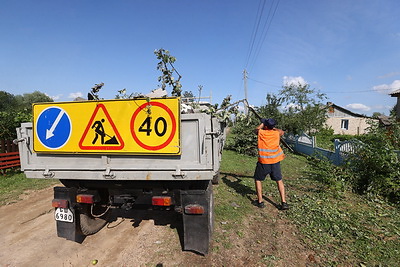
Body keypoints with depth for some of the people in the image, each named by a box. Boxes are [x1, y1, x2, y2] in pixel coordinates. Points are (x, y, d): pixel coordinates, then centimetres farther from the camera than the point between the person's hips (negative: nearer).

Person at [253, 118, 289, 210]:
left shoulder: (261, 132, -5)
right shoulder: (277, 133, 1)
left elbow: (257, 129, 20)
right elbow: (282, 132, 26)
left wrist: (262, 124, 33)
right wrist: (273, 127, 32)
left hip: (263, 162, -2)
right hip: (275, 161, 3)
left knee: (258, 179, 15)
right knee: (279, 180, 16)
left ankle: (260, 201, 15)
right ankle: (284, 202, 13)